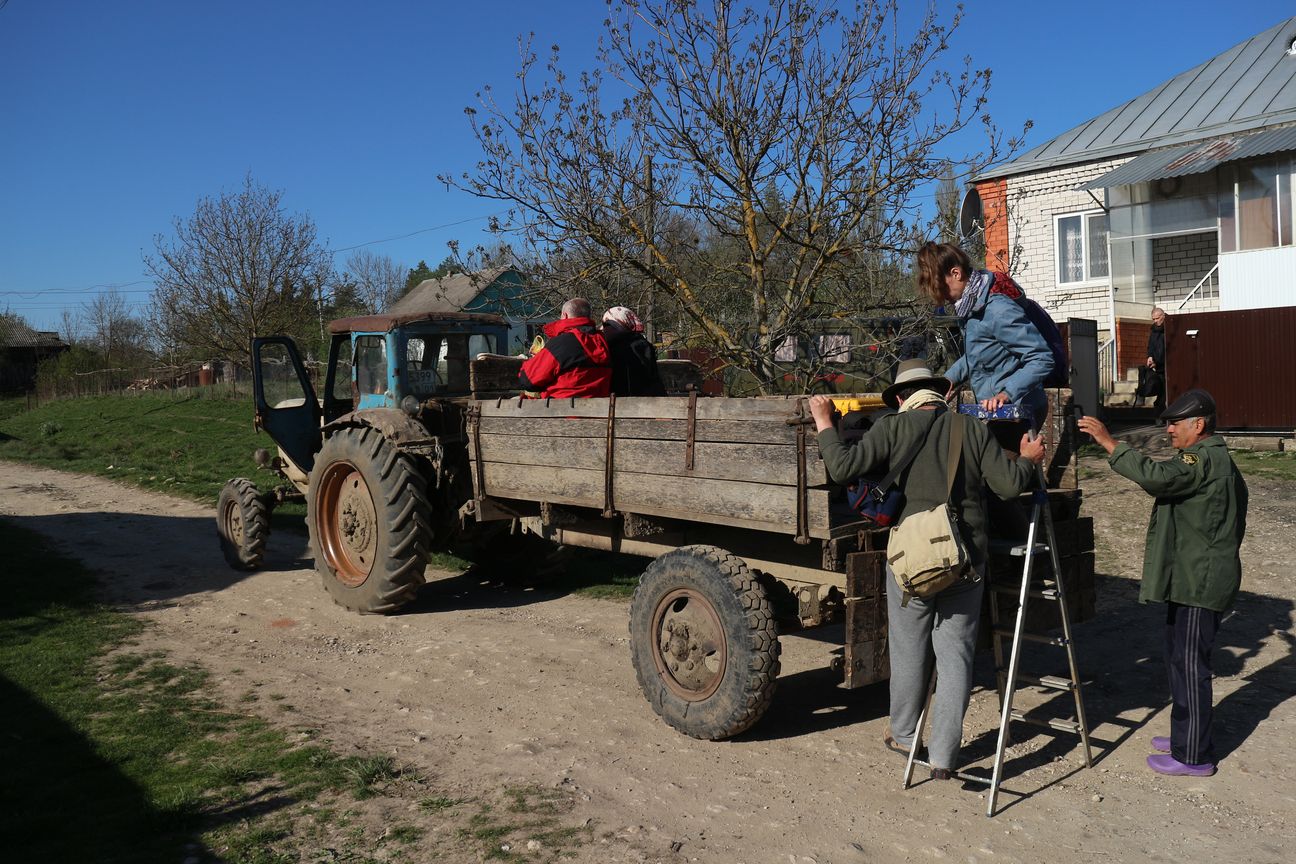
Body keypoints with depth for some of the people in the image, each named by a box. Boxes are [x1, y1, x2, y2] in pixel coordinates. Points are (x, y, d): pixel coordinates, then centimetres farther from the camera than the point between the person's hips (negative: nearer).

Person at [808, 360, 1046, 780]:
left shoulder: (894, 427, -5)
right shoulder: (973, 429, 2)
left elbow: (844, 468, -14)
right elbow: (1009, 485, -1)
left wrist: (824, 425, 1)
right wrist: (1028, 460, 19)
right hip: (967, 559, 2)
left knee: (909, 650, 14)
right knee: (955, 655, 8)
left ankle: (903, 734, 32)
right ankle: (943, 755, 11)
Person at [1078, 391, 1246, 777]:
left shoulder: (1205, 460, -17)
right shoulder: (1214, 460, 18)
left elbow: (1156, 476, -35)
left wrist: (1108, 443, -29)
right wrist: (1163, 547, 24)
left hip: (1199, 584, -11)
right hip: (1191, 580, 11)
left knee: (1190, 665, -4)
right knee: (1181, 660, 19)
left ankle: (1193, 756, 4)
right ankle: (1186, 737, 31)